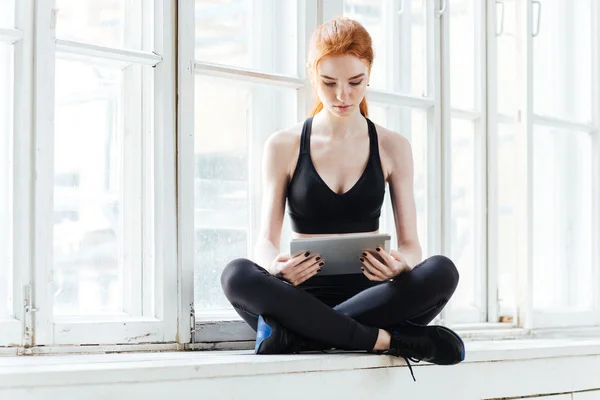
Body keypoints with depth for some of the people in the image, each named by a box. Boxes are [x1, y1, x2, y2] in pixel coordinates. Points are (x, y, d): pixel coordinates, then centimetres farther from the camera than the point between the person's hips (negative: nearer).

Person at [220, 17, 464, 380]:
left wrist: (400, 265, -22)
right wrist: (276, 266, -25)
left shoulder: (393, 148, 8)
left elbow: (411, 245, 4)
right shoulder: (283, 147, 6)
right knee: (237, 275, -32)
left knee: (442, 271, -30)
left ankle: (296, 332, -29)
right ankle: (386, 339, -32)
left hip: (368, 293, 1)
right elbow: (266, 241, 0)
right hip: (305, 293, -1)